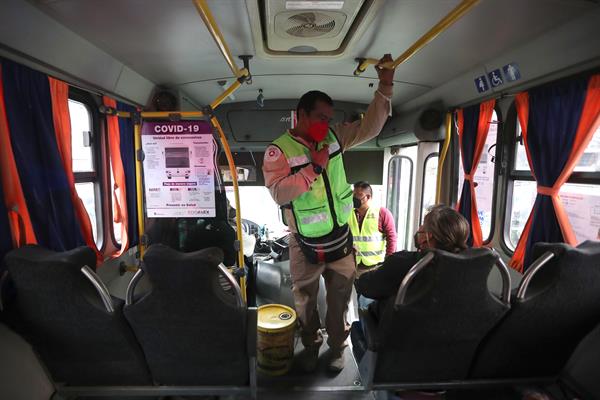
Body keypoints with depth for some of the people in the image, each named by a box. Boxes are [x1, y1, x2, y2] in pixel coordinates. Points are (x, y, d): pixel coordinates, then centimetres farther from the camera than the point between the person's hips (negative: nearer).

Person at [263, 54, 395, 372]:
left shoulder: (334, 136, 1)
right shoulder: (279, 150, -13)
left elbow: (369, 127, 3)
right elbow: (278, 193, -24)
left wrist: (385, 87, -7)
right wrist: (314, 167, -26)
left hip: (341, 239, 4)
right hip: (306, 245, -3)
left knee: (340, 299, 17)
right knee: (305, 301, 18)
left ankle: (337, 348, 41)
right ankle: (311, 347, 44)